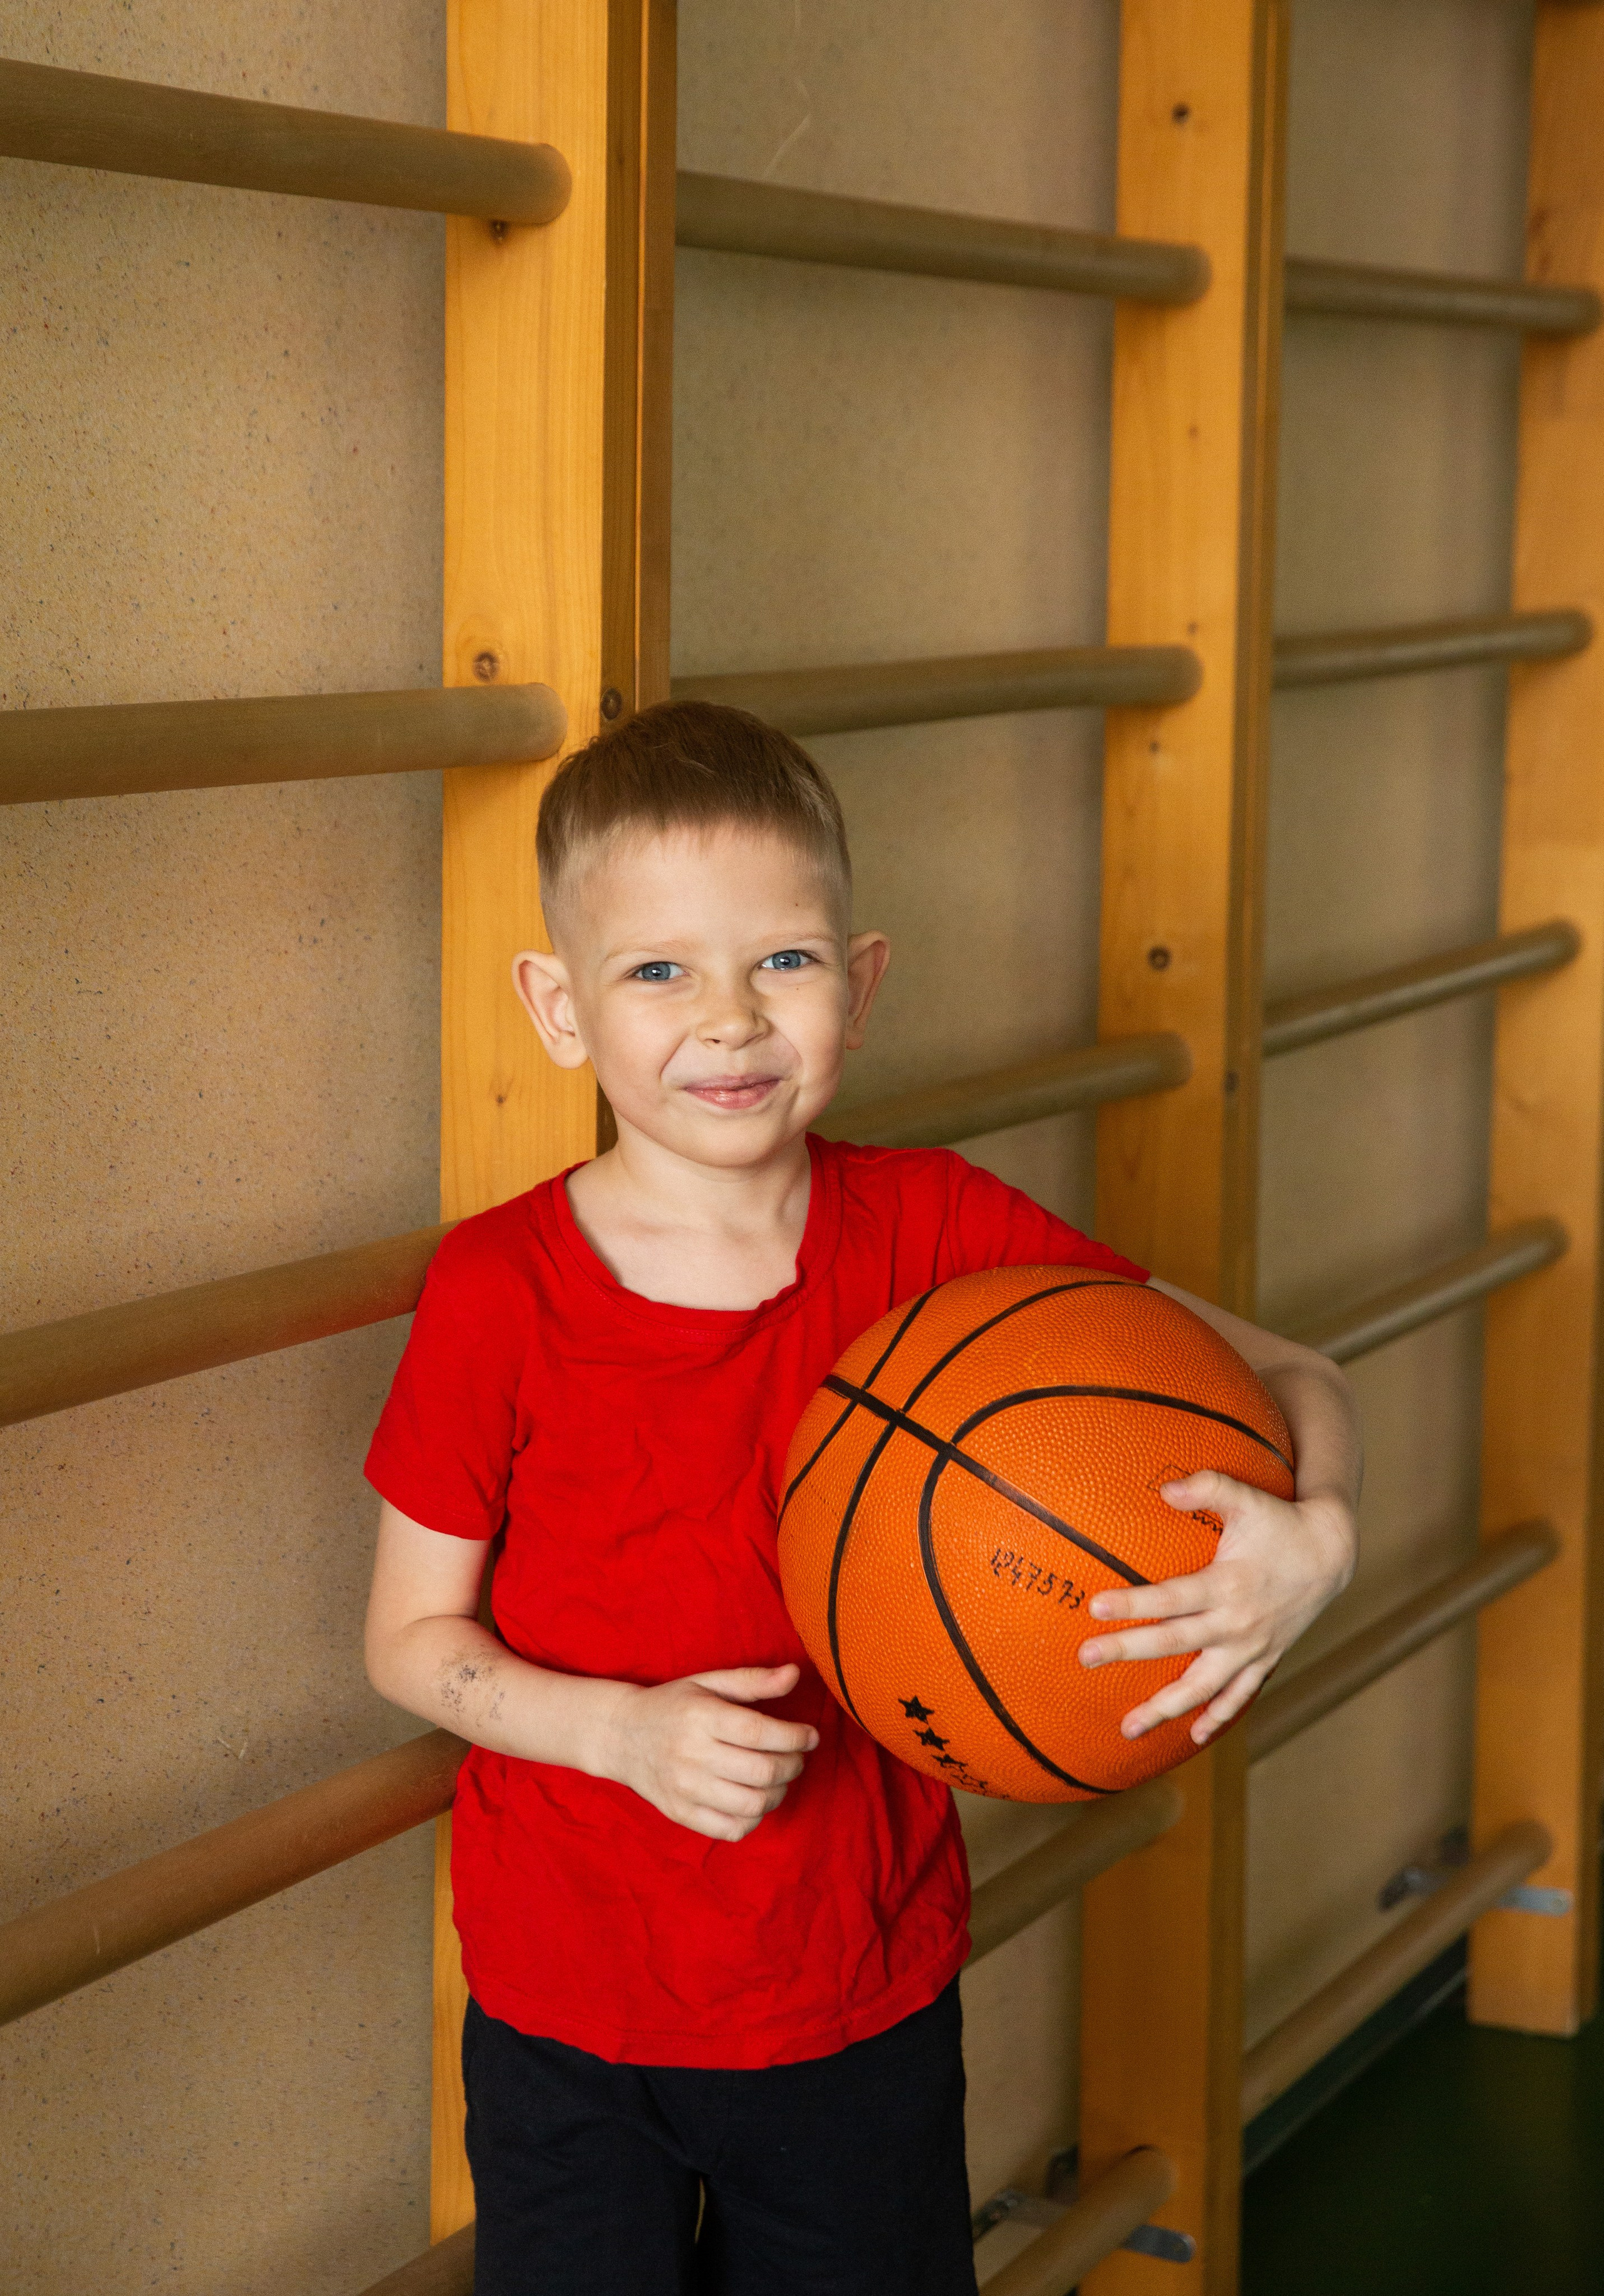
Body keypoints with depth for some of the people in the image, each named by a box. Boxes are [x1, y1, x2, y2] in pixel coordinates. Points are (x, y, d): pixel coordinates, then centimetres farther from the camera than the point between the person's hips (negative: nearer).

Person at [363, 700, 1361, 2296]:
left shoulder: (930, 1234, -9)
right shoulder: (498, 1292, -14)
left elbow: (1280, 1377, -5)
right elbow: (411, 1635, -5)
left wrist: (1313, 1536, -26)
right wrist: (621, 1729, -22)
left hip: (868, 2005, 2)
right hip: (570, 2025, -2)